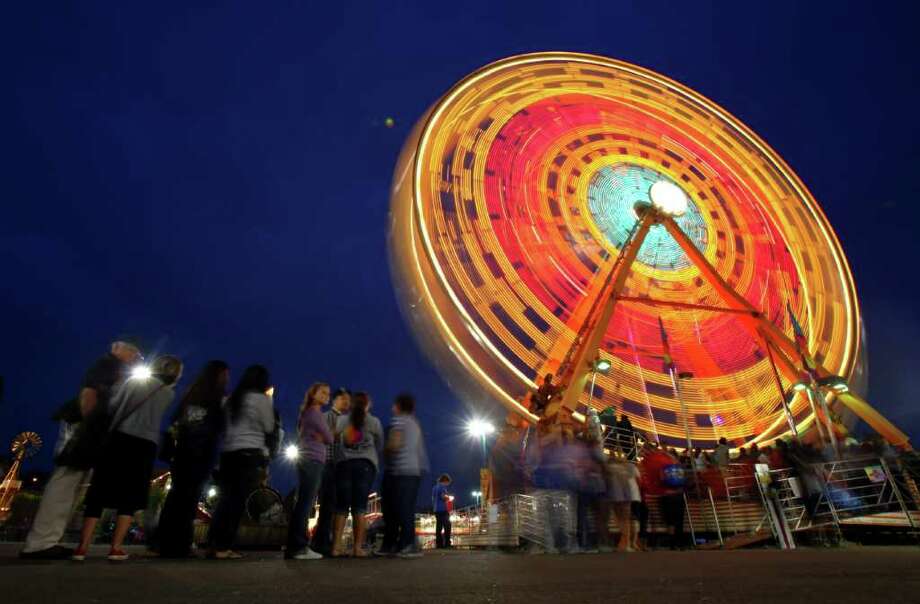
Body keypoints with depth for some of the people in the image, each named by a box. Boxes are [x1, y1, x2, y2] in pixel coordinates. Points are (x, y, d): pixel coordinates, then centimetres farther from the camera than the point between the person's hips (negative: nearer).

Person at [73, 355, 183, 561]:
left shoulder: (134, 381, 11)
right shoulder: (169, 394, 9)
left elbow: (112, 405, 6)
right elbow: (156, 416, 12)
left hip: (120, 439, 1)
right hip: (145, 445, -1)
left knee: (99, 493, 6)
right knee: (130, 498, 6)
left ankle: (82, 547, 3)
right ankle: (116, 548, 1)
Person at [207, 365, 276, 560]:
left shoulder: (232, 399, 16)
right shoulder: (261, 398, -4)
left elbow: (225, 425, 20)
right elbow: (269, 428, 2)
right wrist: (271, 405, 14)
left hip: (228, 452, 7)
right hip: (251, 453, -7)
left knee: (225, 499, 8)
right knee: (238, 501, -5)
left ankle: (213, 545, 7)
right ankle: (223, 547, -6)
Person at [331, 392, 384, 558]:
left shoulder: (342, 419, 11)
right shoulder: (375, 422, 10)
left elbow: (334, 439, 6)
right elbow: (380, 447, 15)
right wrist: (376, 461, 29)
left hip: (344, 463, 1)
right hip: (365, 464, -1)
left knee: (341, 506, 4)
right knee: (359, 506, -2)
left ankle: (336, 546, 0)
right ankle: (358, 548, -4)